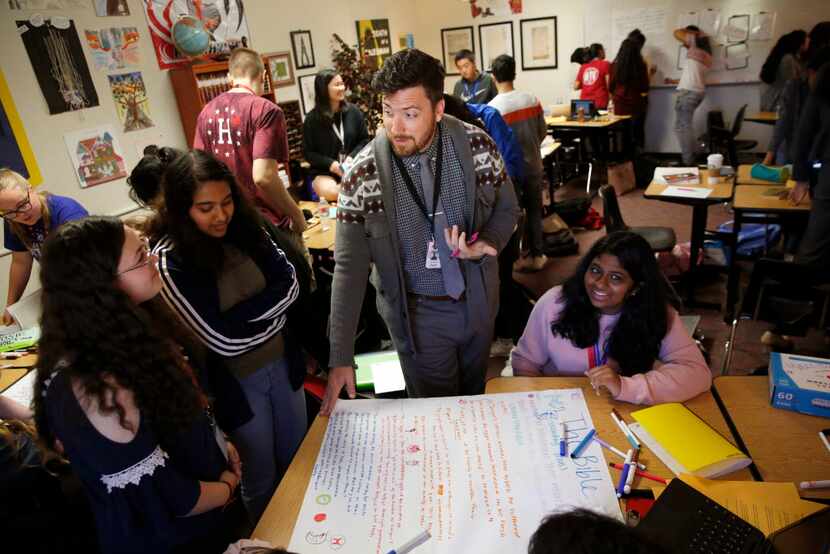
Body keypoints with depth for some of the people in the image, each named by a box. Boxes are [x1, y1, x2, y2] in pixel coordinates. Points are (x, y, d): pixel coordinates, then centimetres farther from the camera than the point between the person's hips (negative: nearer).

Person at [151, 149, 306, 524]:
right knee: (261, 478, 18)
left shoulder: (245, 227, -7)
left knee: (299, 461, 24)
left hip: (282, 361, 5)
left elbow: (289, 284, -8)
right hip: (235, 380, -5)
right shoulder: (169, 261, -21)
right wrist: (270, 311, -13)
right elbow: (222, 340, -23)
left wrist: (242, 315, -19)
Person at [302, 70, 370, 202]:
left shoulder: (353, 111, 3)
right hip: (324, 172, -1)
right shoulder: (312, 119, -3)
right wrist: (330, 164, -17)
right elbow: (308, 152, -1)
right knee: (331, 193, -35)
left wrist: (352, 157, -11)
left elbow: (365, 140, 8)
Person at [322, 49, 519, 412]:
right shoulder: (362, 175, -19)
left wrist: (485, 244, -20)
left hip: (478, 298, 3)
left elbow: (506, 207, 3)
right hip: (417, 311, -2)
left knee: (476, 397, 25)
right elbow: (350, 268, -15)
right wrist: (341, 357, -17)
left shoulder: (477, 145, -14)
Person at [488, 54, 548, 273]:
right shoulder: (532, 99, -2)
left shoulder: (492, 107, -17)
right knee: (534, 210, 16)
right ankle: (537, 255, 25)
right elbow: (543, 132, 6)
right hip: (533, 166, 4)